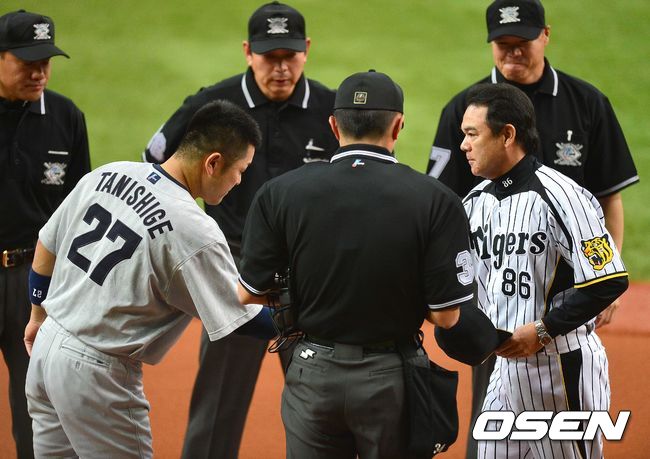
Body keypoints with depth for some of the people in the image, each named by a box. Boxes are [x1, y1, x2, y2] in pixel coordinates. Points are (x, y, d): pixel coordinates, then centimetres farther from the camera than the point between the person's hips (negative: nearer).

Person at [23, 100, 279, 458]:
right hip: (96, 372, -8)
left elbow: (46, 249, 12)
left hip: (46, 347, 8)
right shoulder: (195, 230, -21)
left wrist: (39, 314, 27)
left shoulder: (107, 175, 0)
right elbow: (245, 319, -14)